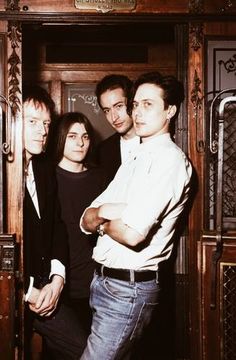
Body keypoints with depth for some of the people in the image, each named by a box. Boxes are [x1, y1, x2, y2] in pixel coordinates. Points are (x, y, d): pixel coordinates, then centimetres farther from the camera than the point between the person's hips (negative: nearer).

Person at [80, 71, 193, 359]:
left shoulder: (170, 159, -14)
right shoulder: (135, 160, 16)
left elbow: (133, 233, -25)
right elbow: (87, 220, 9)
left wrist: (101, 223, -4)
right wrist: (106, 211, -14)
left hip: (128, 289, -9)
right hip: (103, 281, 9)